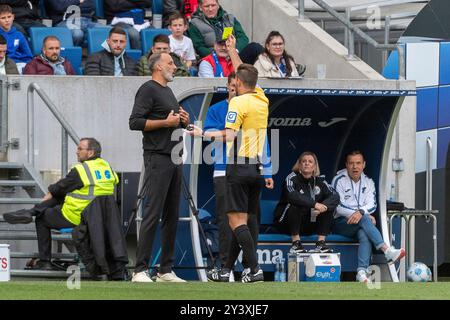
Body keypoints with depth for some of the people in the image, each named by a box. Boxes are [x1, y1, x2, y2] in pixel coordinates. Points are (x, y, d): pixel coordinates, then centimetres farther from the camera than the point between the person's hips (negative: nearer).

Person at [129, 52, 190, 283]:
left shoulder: (168, 91, 21)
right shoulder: (148, 90, -7)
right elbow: (135, 122, -16)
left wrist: (183, 120, 11)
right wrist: (166, 122, -15)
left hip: (174, 158, 9)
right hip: (157, 158, -9)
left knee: (171, 216, 8)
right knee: (153, 214, -12)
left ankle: (166, 270, 11)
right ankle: (140, 270, -13)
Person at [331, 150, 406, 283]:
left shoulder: (368, 182, 14)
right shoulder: (339, 180, 0)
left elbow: (372, 205, -1)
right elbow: (338, 206, -10)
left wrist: (361, 212, -25)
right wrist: (365, 216, -16)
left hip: (361, 223, 3)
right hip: (340, 224, -3)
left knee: (364, 234, -34)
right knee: (364, 219, -34)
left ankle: (362, 272, -48)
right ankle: (387, 251, -48)